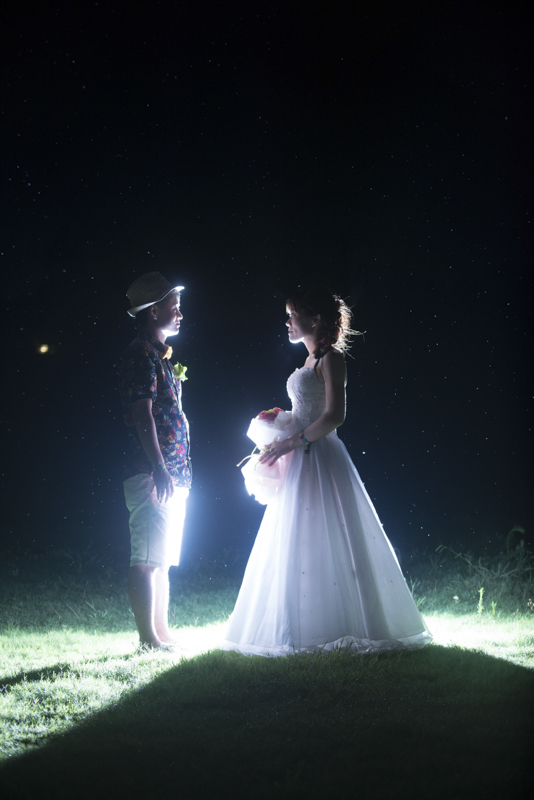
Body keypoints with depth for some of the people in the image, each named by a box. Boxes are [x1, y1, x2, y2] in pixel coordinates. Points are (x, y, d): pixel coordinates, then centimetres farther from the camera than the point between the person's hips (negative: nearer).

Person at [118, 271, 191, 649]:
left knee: (162, 559, 11)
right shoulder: (142, 354, -8)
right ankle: (149, 638, -8)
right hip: (152, 474, -10)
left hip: (171, 475, 10)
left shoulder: (161, 356, 21)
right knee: (148, 559, -9)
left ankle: (163, 634, 16)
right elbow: (143, 414, -17)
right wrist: (159, 470, -23)